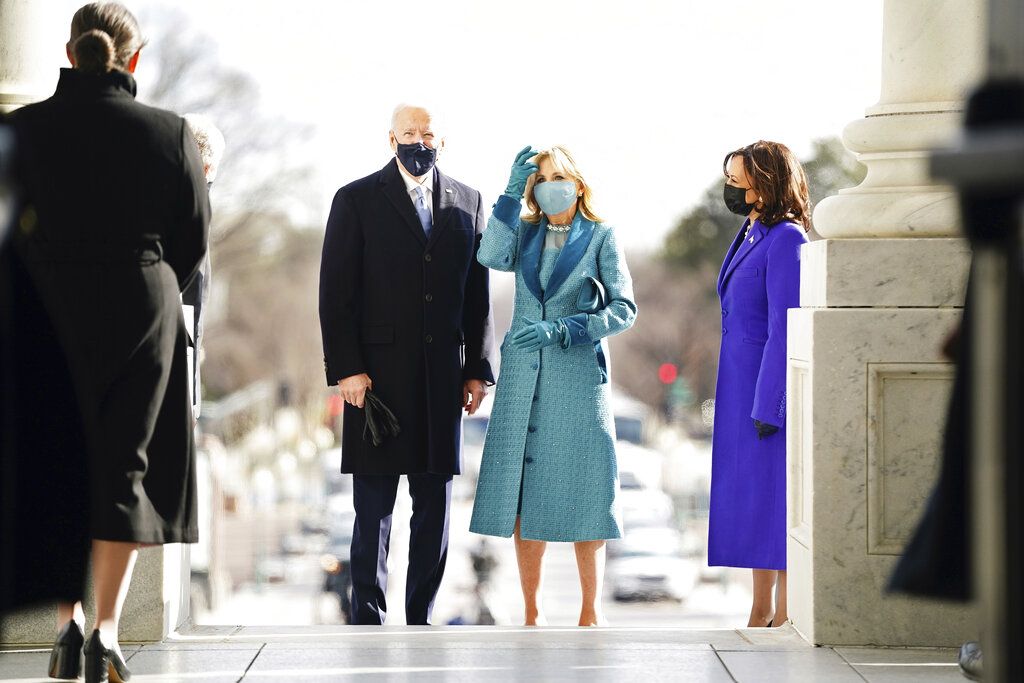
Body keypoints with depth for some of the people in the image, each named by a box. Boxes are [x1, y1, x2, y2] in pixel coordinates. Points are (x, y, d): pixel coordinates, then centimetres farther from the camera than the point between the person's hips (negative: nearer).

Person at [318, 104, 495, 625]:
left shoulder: (467, 203, 12)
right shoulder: (357, 201, 2)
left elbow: (477, 294, 12)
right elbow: (335, 293, -2)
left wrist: (478, 368, 5)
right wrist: (346, 368, -10)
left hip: (443, 376, 3)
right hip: (378, 375, -3)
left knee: (435, 505, 6)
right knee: (373, 507, -1)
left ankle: (421, 617, 13)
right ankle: (367, 619, 6)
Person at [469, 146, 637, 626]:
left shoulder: (601, 237, 2)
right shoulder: (524, 234, 10)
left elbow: (624, 309, -5)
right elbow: (492, 257, -12)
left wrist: (562, 329, -15)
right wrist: (512, 191, -12)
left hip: (578, 376, -3)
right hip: (523, 378, 3)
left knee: (581, 493, -2)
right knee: (524, 495, 2)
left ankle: (591, 612, 6)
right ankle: (532, 613, 10)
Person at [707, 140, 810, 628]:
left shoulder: (785, 240, -14)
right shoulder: (751, 236, 14)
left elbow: (783, 328, -18)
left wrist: (768, 406, -20)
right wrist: (723, 399, 19)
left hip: (770, 387, -9)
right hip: (742, 388, 9)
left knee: (772, 501, -6)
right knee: (750, 502, 11)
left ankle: (784, 617, -1)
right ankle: (761, 616, 17)